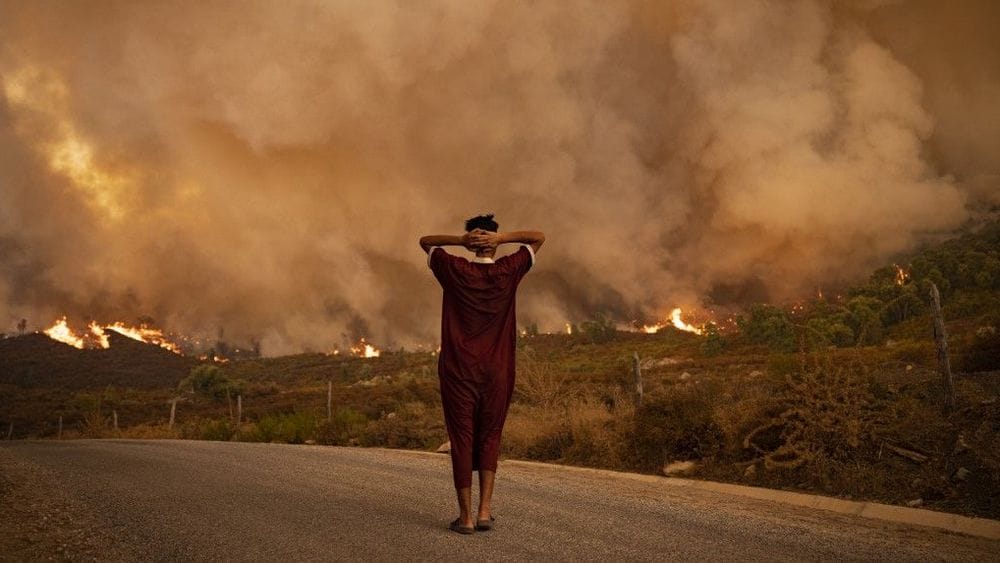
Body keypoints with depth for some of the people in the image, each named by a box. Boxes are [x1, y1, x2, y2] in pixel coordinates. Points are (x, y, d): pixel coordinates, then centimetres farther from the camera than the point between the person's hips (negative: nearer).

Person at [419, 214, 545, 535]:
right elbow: (538, 237, 10)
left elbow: (425, 241, 13)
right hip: (497, 373, 1)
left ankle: (466, 516, 7)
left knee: (462, 441, 4)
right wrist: (501, 238, -6)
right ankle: (484, 511, 9)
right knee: (490, 439, 13)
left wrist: (461, 240, -4)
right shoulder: (508, 271, -2)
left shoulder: (454, 270, -3)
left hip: (458, 372, -1)